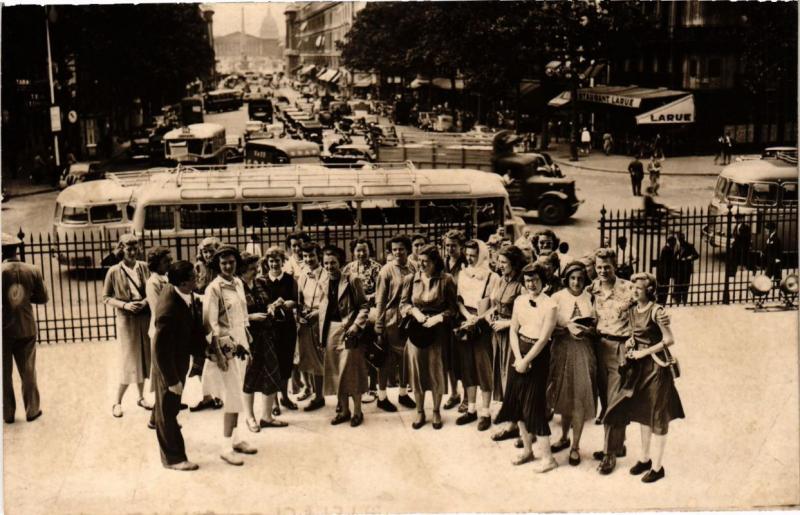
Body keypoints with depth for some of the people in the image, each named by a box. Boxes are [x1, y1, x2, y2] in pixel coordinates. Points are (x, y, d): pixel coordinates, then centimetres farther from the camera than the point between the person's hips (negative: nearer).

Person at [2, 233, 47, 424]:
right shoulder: (32, 271, -7)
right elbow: (42, 298, 0)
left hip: (4, 330, -2)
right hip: (26, 329, 2)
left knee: (4, 374, 12)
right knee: (28, 373, 13)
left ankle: (7, 413, 18)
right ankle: (32, 410, 19)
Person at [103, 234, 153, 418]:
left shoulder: (144, 267, 2)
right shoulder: (114, 272, -5)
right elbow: (106, 298, -2)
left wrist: (145, 301, -12)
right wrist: (124, 305, -16)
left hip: (145, 318, 3)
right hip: (126, 320, -3)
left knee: (143, 358, 10)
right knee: (129, 361, -1)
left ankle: (141, 397, 26)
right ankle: (117, 401, 13)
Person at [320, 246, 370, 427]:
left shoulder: (352, 280, -6)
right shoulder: (322, 283, 9)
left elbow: (363, 306, -6)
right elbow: (322, 308, 13)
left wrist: (356, 326, -17)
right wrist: (322, 332, 4)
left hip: (348, 330, -5)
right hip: (330, 330, 5)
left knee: (351, 371, -3)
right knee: (336, 372, 9)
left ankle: (357, 411, 9)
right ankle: (344, 410, 20)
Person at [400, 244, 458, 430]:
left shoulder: (446, 280, -6)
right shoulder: (410, 279, 1)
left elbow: (452, 308, -3)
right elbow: (403, 304, 5)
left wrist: (437, 318, -18)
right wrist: (414, 311, -14)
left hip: (437, 332, -2)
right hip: (415, 330, 2)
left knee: (436, 371, 6)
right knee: (416, 370, 6)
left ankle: (436, 411, 23)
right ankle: (420, 411, 20)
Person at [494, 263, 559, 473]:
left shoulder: (549, 305, -13)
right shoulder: (519, 301, 4)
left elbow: (543, 338, -15)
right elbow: (513, 330, 3)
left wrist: (526, 361, -15)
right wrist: (518, 358, -9)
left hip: (538, 355, -6)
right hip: (519, 352, 6)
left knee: (534, 405, -4)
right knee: (518, 402, 11)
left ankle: (548, 457, 6)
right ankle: (527, 450, 26)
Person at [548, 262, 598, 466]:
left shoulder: (590, 298, 0)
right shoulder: (557, 297, -1)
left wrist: (589, 330, -14)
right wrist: (568, 326, -18)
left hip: (584, 350, 0)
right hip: (562, 349, 1)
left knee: (580, 397, -2)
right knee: (564, 396, 12)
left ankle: (575, 446, 10)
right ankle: (564, 437, 33)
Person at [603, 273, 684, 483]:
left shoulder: (656, 311, -15)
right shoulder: (633, 310, 7)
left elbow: (669, 340, -19)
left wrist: (645, 352, -15)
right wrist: (630, 347, 0)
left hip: (656, 365, -7)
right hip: (639, 365, 7)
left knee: (657, 415, 1)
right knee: (642, 412, 15)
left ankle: (657, 466, 8)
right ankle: (644, 458, 28)